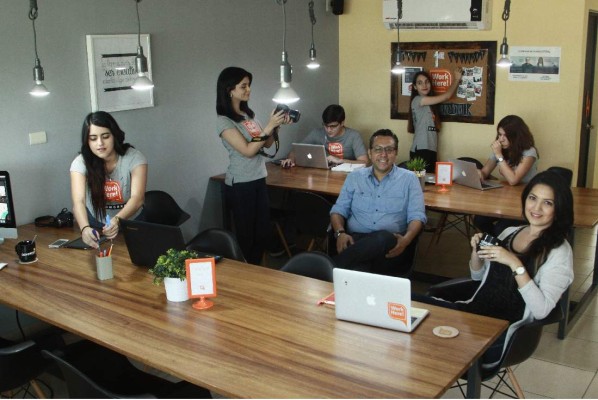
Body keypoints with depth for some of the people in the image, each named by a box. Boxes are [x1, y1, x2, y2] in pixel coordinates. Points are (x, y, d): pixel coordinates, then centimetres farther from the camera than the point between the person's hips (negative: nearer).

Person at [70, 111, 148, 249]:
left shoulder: (134, 157, -17)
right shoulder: (81, 162, -15)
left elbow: (137, 198, -27)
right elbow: (78, 202, -28)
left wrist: (117, 220, -47)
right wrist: (85, 228, -49)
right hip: (96, 225, 1)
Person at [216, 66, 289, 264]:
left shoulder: (249, 114, 7)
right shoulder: (224, 121, -14)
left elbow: (267, 144, 15)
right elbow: (248, 150, -20)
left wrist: (278, 126, -2)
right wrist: (269, 126, -20)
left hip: (259, 181, 7)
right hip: (240, 185, -7)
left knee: (263, 233, 12)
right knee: (246, 235, 4)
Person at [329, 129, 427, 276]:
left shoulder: (409, 179, 11)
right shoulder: (354, 177, 17)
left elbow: (417, 216, 4)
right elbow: (339, 210, 15)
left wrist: (406, 239, -18)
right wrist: (340, 233, -8)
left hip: (390, 244, 1)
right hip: (356, 239, -1)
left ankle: (333, 267, -32)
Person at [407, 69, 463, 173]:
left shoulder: (429, 104, 18)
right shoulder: (417, 100, -9)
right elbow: (447, 96, -11)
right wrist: (456, 79, 7)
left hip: (431, 150, 9)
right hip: (421, 150, -9)